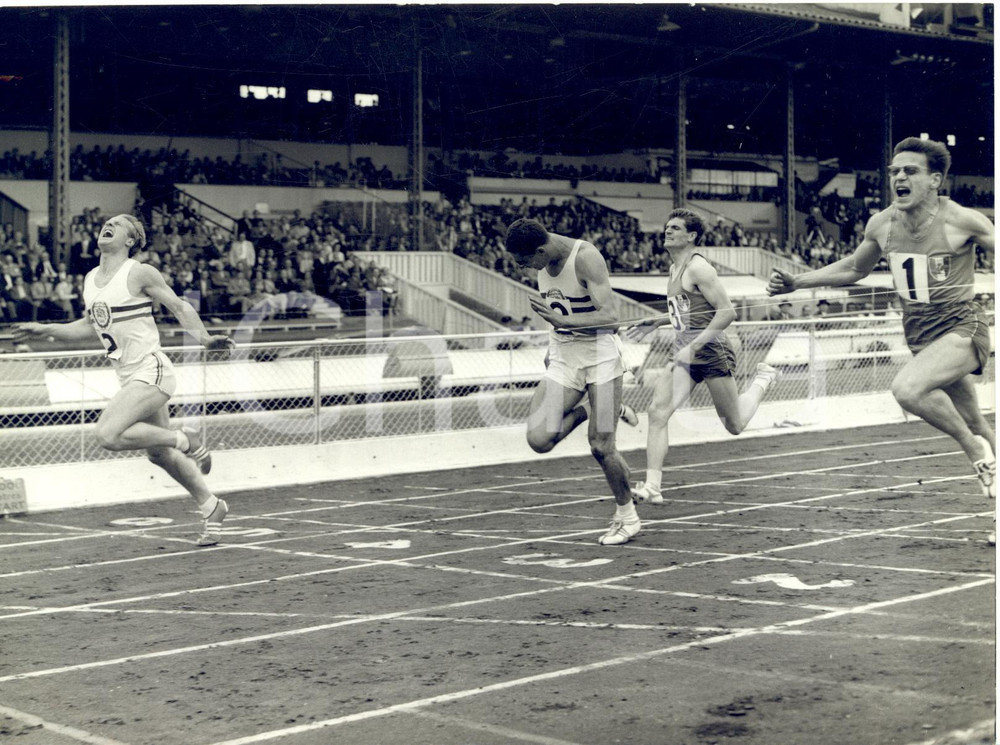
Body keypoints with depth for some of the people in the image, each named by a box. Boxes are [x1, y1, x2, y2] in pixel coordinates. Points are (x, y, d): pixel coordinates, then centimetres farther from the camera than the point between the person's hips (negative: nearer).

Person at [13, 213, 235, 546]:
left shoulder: (139, 273, -10)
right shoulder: (91, 279, 12)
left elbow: (179, 307, -5)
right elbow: (89, 325, 24)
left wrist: (204, 339, -19)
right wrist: (45, 330, 16)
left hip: (151, 370, -8)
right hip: (130, 377, 8)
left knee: (107, 434, -24)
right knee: (159, 454, 15)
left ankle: (185, 440, -7)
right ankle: (211, 507, 30)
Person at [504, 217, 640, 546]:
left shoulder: (586, 257, -20)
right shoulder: (544, 261, 1)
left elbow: (610, 318, -26)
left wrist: (561, 321, -36)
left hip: (600, 354, -6)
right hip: (563, 358, 6)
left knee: (601, 448, -5)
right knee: (539, 439, -12)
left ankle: (627, 517, 18)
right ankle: (585, 410, 17)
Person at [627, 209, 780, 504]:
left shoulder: (698, 268, -13)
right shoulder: (674, 269, 15)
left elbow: (727, 312, -20)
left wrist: (693, 347, -23)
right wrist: (654, 323, 17)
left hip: (711, 351, -8)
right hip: (685, 354, 8)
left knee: (735, 425, 7)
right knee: (658, 412, -12)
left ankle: (763, 379, 35)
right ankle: (652, 486, -16)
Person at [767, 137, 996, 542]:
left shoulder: (962, 221, -17)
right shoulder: (881, 225, 0)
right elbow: (854, 268, 17)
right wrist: (795, 282, 10)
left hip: (961, 327, -6)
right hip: (919, 334, 6)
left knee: (907, 388, -31)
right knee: (978, 428, 15)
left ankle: (975, 449, -9)